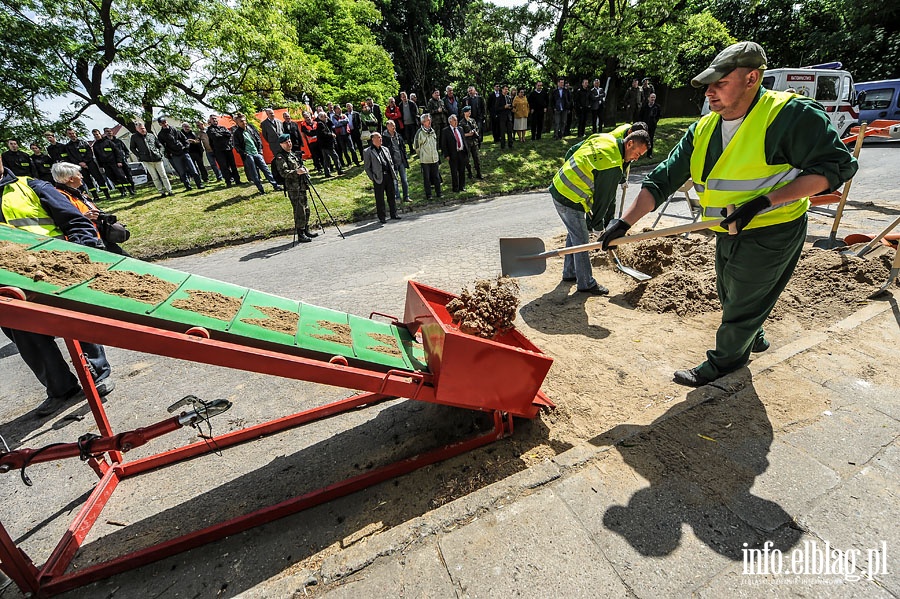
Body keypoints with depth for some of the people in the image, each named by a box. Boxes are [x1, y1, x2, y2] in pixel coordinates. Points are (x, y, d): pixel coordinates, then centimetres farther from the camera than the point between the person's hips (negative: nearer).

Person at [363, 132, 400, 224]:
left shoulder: (385, 149, 17)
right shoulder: (368, 152, -1)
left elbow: (391, 162, 21)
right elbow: (367, 167, -2)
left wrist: (393, 173, 9)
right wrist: (373, 178, -8)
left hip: (389, 176, 5)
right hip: (379, 178, -5)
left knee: (392, 196, 9)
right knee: (380, 199, 1)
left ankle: (393, 215, 21)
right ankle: (381, 217, 10)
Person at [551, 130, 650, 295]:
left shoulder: (604, 138, 7)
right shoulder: (612, 165, -20)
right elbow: (603, 197, -13)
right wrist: (596, 224, -1)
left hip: (560, 187, 11)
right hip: (570, 199, -11)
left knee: (574, 233, 21)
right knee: (581, 240, -2)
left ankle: (569, 273, 35)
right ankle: (586, 284, 11)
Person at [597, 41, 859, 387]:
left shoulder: (790, 114, -19)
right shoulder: (703, 129, -1)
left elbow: (837, 166, -17)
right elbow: (662, 180, -5)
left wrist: (765, 200, -28)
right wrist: (625, 222, -14)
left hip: (771, 233, -7)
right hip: (728, 233, 7)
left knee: (742, 304, 9)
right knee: (730, 297, 24)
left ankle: (723, 362, 31)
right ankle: (753, 339, 53)